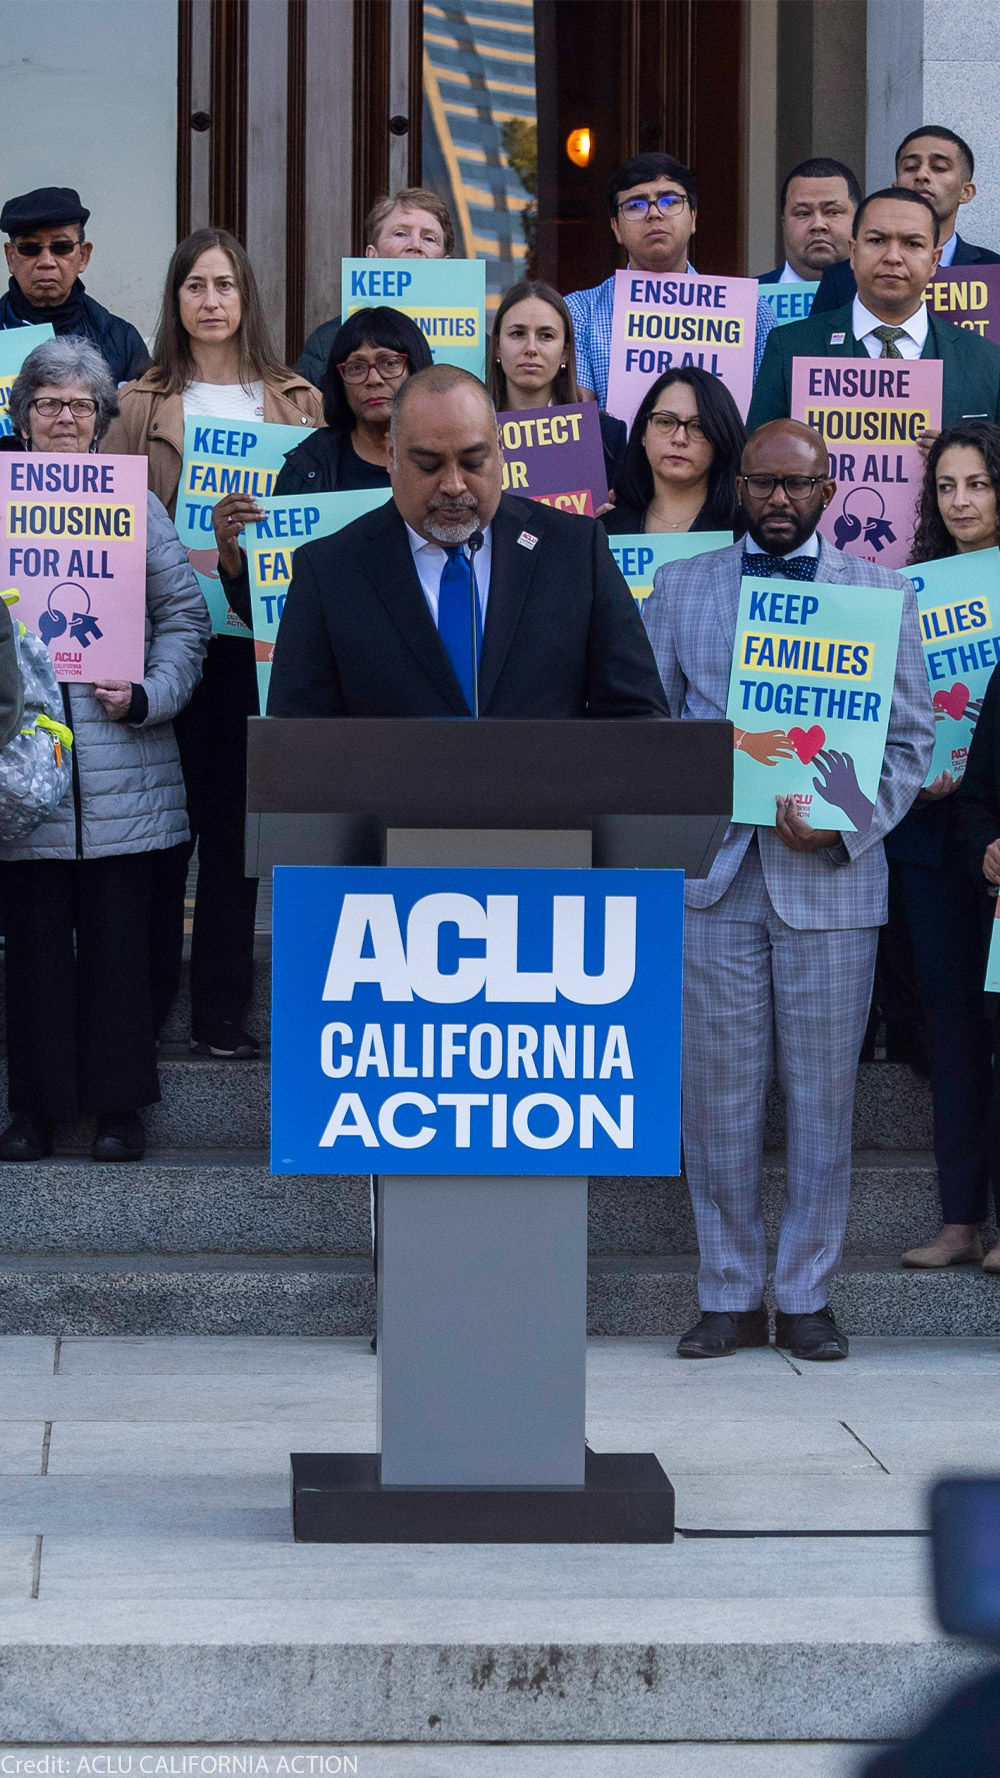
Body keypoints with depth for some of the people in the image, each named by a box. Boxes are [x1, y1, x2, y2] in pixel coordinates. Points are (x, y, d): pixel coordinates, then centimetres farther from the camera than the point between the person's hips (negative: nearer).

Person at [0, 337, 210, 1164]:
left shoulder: (137, 508, 9)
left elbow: (185, 618, 6)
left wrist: (147, 696, -9)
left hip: (121, 771, 0)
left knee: (120, 936, 2)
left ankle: (118, 1103, 12)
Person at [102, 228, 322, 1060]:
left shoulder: (298, 403, 10)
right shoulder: (141, 405, 6)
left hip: (262, 629, 1)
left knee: (238, 819, 4)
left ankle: (222, 1013, 10)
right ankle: (145, 1009, 10)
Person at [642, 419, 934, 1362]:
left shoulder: (880, 594, 7)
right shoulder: (679, 587, 10)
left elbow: (911, 736, 5)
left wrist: (843, 824, -10)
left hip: (830, 877, -1)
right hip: (713, 878, 1)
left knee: (824, 1096, 3)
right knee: (717, 1095, 3)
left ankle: (807, 1295, 12)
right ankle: (729, 1295, 11)